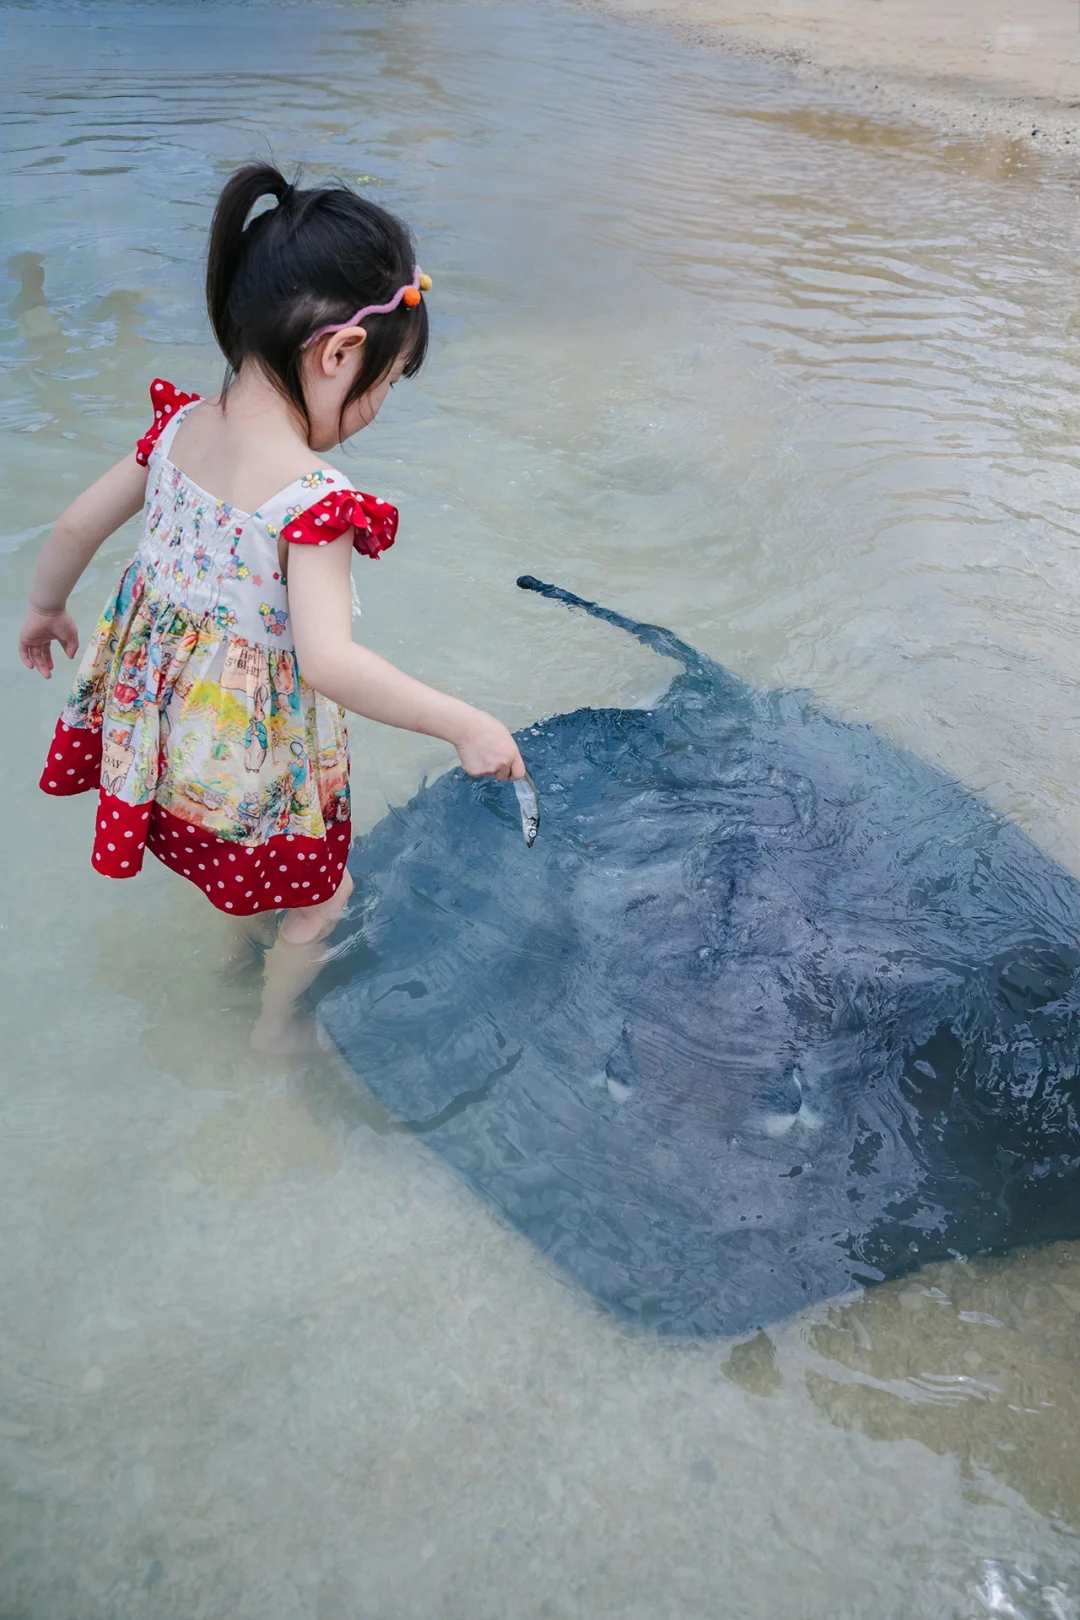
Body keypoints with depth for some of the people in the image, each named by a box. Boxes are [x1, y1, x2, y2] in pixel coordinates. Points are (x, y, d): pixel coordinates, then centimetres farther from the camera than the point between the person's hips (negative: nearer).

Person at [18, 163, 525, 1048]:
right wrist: (465, 725, -34)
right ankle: (277, 1025, 39)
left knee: (243, 868, 33)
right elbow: (329, 660, -39)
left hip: (156, 715, 7)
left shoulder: (179, 427, -8)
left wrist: (46, 605, 23)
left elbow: (79, 522, 4)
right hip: (251, 746, -7)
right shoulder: (313, 496, -31)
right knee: (321, 892, 20)